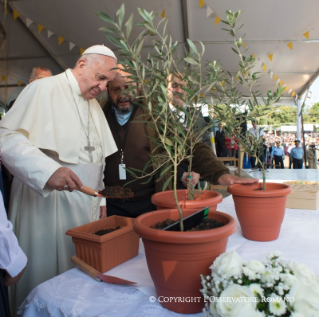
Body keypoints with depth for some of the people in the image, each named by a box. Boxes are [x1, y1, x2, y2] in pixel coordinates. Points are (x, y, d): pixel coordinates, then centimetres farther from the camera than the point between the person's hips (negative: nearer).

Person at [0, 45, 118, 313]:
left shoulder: (94, 104, 17)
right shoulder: (44, 90, -8)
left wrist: (100, 198, 15)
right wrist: (47, 171, -33)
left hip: (85, 205, 7)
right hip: (48, 202, -7)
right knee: (46, 274, 6)